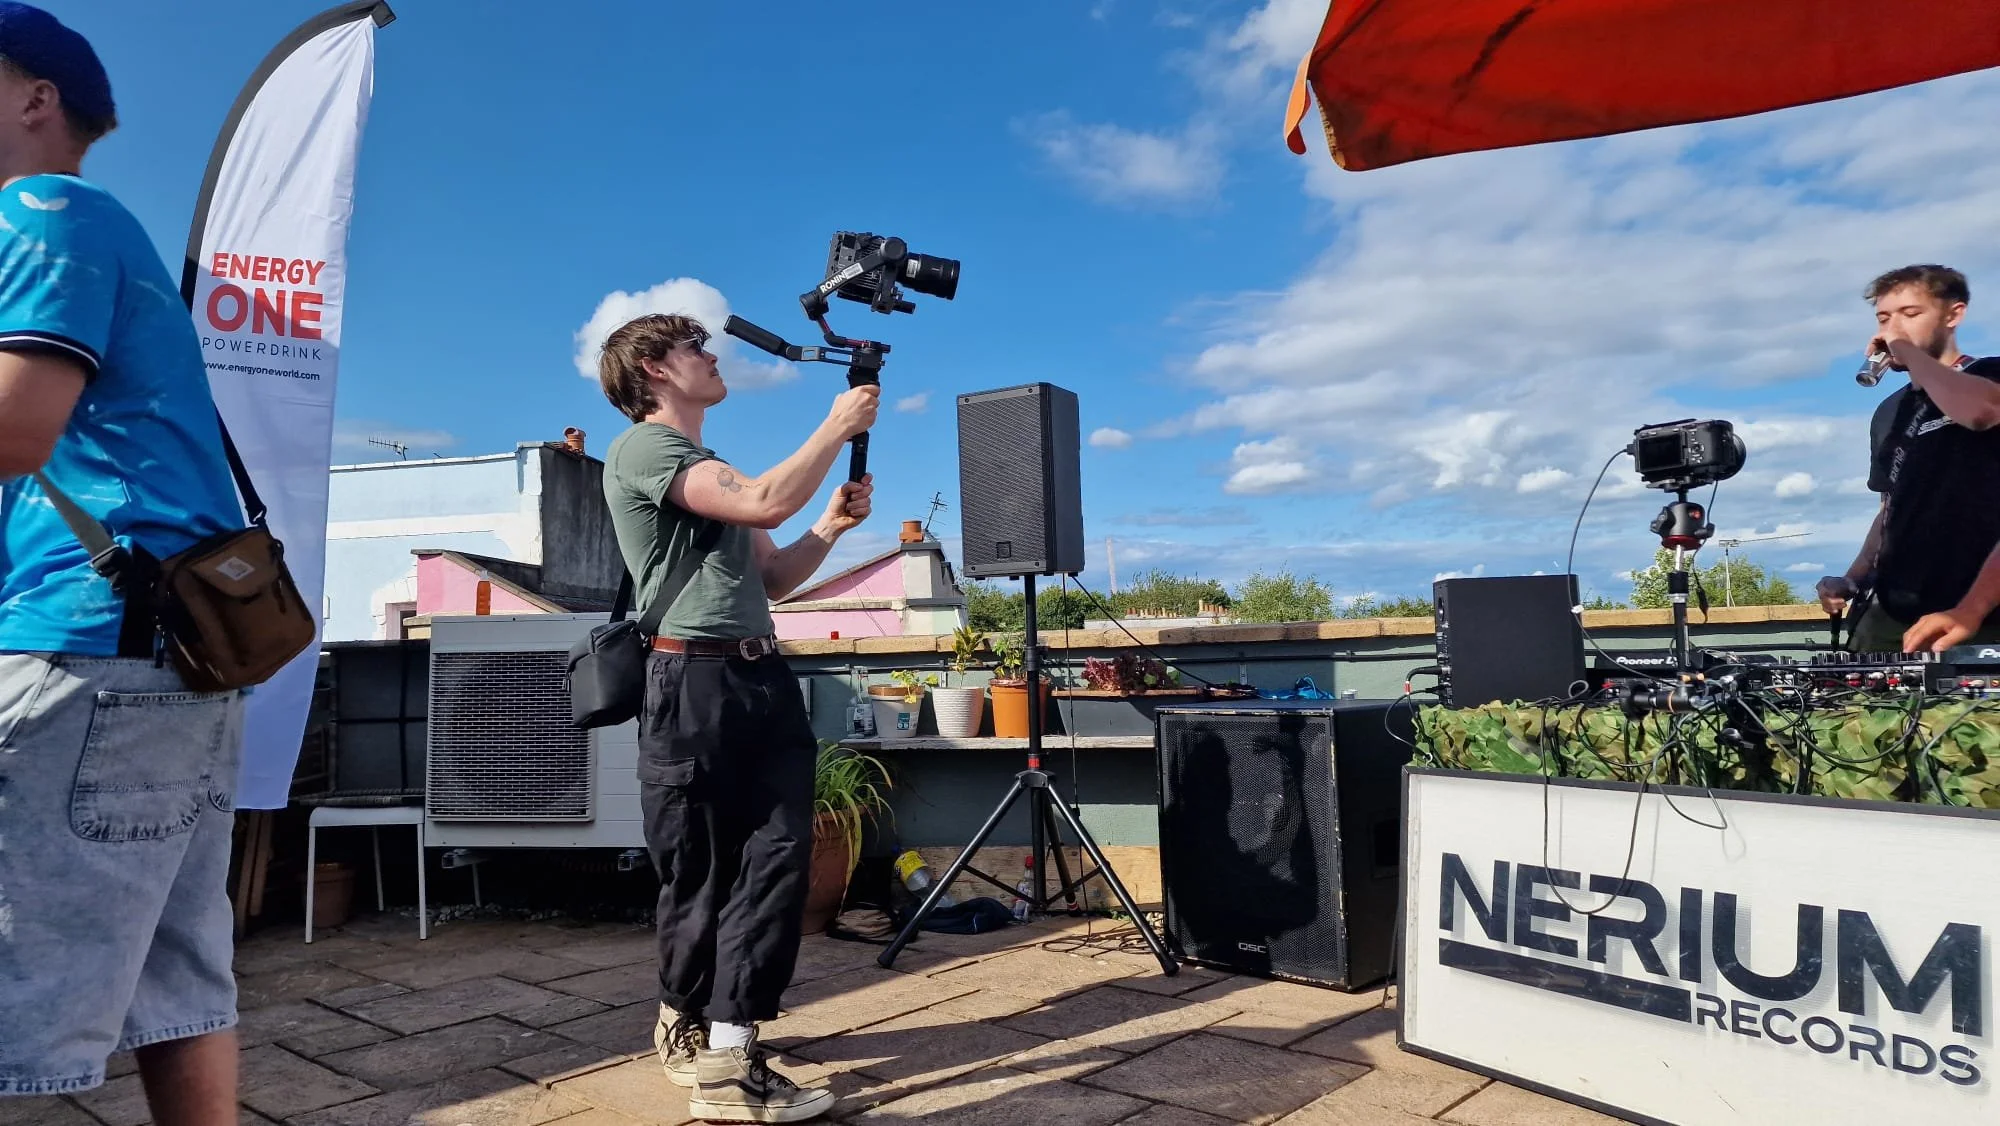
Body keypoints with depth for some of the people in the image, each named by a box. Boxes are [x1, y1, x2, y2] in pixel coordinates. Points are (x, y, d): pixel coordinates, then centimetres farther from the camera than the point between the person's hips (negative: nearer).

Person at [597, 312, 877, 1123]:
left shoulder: (714, 470, 25)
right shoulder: (641, 448, -4)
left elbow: (772, 577, 22)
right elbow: (767, 502, -19)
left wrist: (831, 526, 6)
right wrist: (839, 425, -7)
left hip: (764, 679, 8)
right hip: (695, 682, -8)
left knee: (778, 856, 0)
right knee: (703, 872, 3)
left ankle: (727, 1054, 9)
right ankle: (687, 1023, 21)